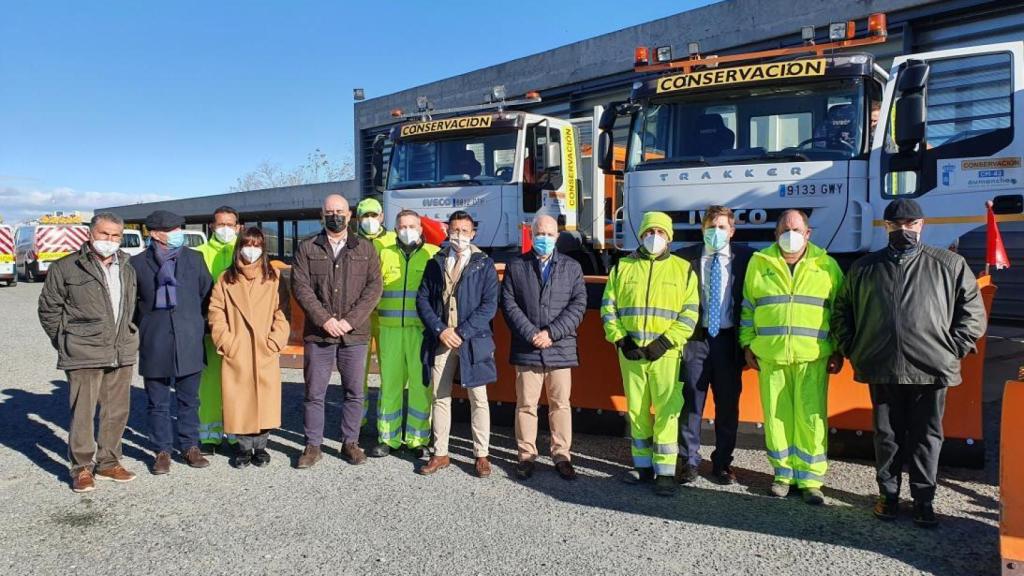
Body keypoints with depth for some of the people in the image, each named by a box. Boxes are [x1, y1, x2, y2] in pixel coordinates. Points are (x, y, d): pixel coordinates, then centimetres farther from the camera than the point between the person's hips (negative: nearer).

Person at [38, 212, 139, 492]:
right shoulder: (66, 268, -3)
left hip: (122, 353, 5)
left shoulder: (126, 269, 13)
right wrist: (66, 343, 1)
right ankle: (81, 468, 12)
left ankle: (108, 462, 23)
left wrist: (126, 337, 14)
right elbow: (48, 309, 2)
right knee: (82, 413, -1)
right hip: (84, 355, -5)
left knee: (117, 412, 10)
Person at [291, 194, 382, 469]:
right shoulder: (307, 248, 6)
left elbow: (374, 287, 0)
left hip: (355, 334, 1)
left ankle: (350, 443, 21)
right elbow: (300, 287, -3)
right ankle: (312, 446, 17)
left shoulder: (365, 249, 7)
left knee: (354, 392, 7)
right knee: (314, 393, 5)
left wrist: (350, 320, -11)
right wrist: (325, 319, -13)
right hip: (318, 333, 0)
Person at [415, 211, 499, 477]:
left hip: (473, 341, -3)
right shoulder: (435, 263, 11)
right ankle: (440, 454, 18)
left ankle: (481, 455, 11)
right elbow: (423, 299, 6)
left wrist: (462, 332, -12)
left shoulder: (484, 264, 2)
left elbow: (489, 305, -5)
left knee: (478, 399, 1)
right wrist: (440, 330, -8)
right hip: (440, 340, 3)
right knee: (440, 397, 8)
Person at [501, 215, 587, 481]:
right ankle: (526, 456, 17)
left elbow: (578, 304, 1)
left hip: (561, 348, 1)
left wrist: (551, 333, -10)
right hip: (527, 350, 0)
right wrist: (532, 334, -10)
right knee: (526, 405, 5)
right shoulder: (516, 266, 7)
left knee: (560, 404, 6)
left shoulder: (572, 267, 9)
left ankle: (561, 456, 17)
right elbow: (509, 304, 1)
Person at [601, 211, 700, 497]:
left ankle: (665, 471, 3)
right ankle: (643, 465, 22)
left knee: (667, 412, -5)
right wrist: (620, 339, -4)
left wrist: (665, 342, -10)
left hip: (666, 353, -2)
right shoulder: (622, 267, 10)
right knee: (636, 411, 9)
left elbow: (689, 313, 0)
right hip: (630, 353, 2)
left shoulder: (682, 269, 5)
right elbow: (608, 307, 8)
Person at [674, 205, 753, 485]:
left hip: (728, 339, 1)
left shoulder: (744, 258, 3)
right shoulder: (686, 257, 1)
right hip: (696, 337, -1)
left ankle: (723, 463, 21)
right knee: (691, 401, 2)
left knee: (728, 405, 8)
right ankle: (688, 461, 14)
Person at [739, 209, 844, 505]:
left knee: (811, 417, -2)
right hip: (770, 356, 1)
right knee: (776, 416, 5)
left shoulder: (826, 266, 8)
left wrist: (838, 350, 5)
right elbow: (748, 307, 12)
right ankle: (783, 474, 19)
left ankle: (810, 479, 10)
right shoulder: (759, 263, 10)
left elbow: (839, 311, 10)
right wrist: (748, 344, 8)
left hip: (812, 357, -1)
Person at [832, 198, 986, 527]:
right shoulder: (865, 267, 8)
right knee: (886, 435, 10)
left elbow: (973, 311, 5)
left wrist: (954, 350, -3)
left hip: (931, 370, -1)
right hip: (882, 369, 2)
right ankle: (888, 494, 24)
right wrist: (852, 350, 8)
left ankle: (923, 500, 19)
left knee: (926, 437, 7)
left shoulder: (948, 265, 3)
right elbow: (842, 310, 16)